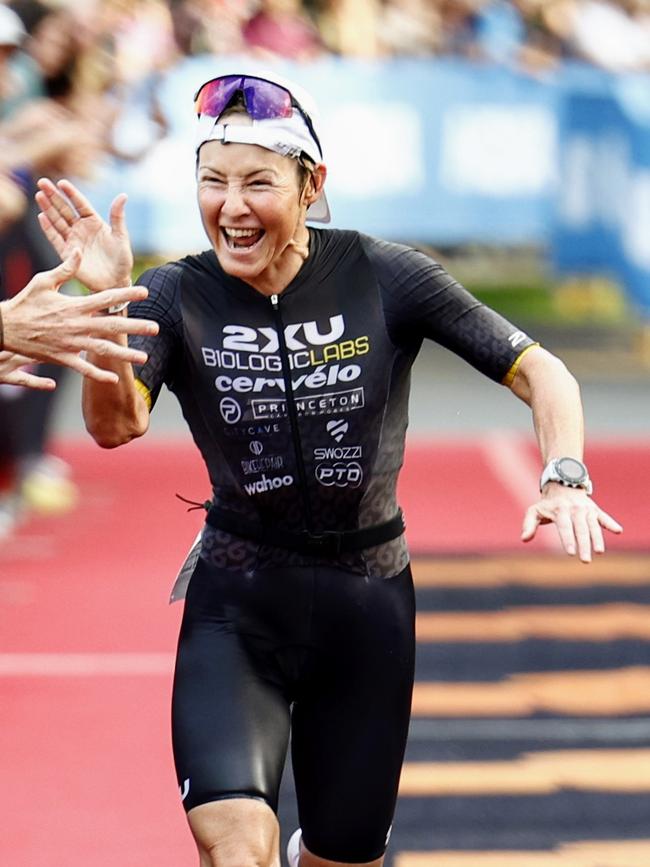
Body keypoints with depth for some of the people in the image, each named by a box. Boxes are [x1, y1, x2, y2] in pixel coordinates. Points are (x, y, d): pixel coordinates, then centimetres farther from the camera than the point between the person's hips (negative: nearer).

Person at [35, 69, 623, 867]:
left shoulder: (384, 278, -8)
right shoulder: (179, 297, -8)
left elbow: (540, 372, -4)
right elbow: (116, 426, -23)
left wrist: (564, 479, -21)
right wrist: (104, 302, -38)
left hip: (368, 606, 1)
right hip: (236, 609, -1)